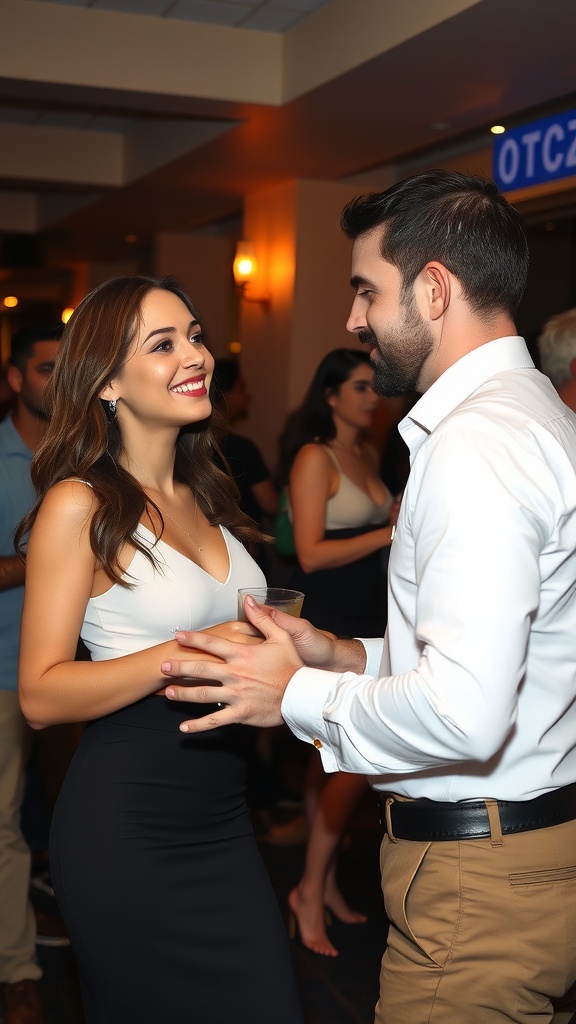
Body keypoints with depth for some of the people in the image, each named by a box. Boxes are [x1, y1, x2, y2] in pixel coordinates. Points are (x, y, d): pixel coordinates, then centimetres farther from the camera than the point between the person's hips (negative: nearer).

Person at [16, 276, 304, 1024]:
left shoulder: (205, 496, 11)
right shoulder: (80, 505, -10)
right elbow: (40, 695, -15)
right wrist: (180, 657, -24)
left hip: (222, 816, 6)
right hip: (127, 828, -6)